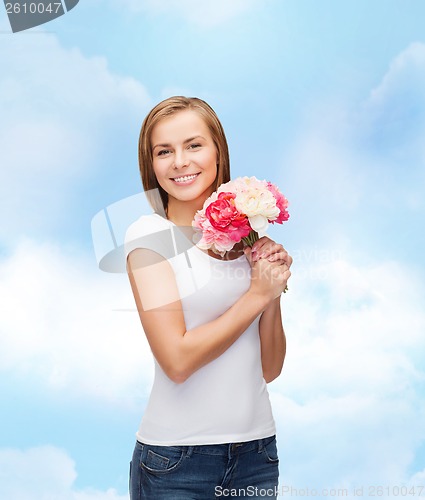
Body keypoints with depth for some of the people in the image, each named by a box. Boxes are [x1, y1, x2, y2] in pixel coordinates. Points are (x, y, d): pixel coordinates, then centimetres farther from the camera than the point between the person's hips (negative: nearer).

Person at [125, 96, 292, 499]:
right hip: (176, 461, -4)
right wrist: (258, 294, -12)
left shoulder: (248, 236, 5)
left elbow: (269, 369, 5)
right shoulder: (149, 233, -8)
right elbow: (177, 360, -18)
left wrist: (274, 291, -9)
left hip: (257, 447, 5)